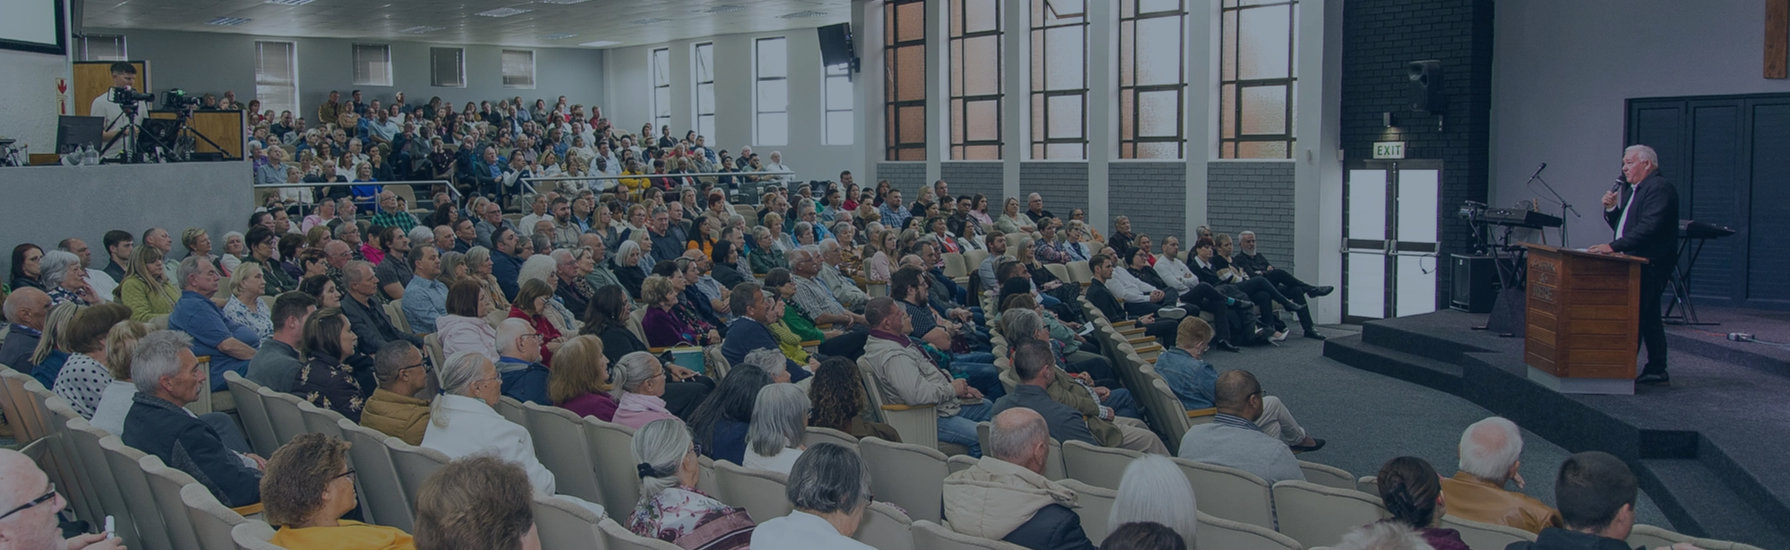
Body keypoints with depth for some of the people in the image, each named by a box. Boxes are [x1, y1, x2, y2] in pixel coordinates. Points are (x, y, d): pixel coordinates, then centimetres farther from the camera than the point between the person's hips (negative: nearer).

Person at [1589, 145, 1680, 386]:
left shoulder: (1660, 188, -13)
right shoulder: (1632, 190, 19)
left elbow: (1649, 227, -24)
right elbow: (1621, 226, 22)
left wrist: (1614, 246, -29)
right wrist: (1611, 209, 2)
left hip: (1650, 264, -10)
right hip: (1637, 263, 10)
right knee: (1648, 315, 11)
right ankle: (1656, 371, 15)